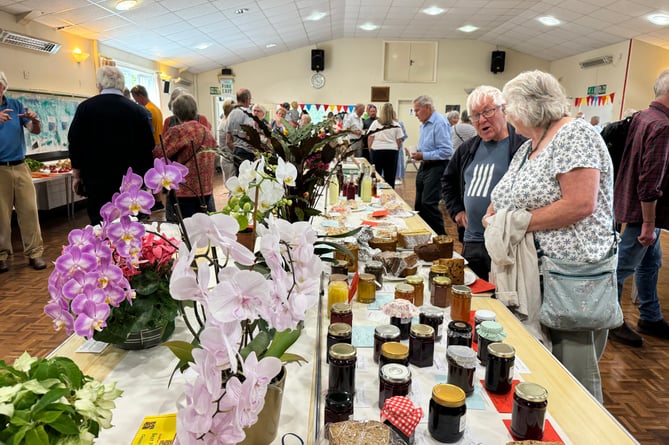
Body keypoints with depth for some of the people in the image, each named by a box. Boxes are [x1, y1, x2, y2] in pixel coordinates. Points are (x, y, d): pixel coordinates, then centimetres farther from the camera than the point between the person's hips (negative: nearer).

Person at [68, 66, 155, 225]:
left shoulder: (85, 107, -1)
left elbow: (74, 143, 1)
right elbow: (148, 146, 3)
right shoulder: (137, 110, 0)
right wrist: (146, 177, 13)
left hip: (96, 179, -1)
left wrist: (77, 175, 10)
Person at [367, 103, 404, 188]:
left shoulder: (375, 123, 1)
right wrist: (397, 149, 18)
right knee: (390, 177, 3)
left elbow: (370, 138, 2)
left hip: (377, 150, 0)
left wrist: (371, 149, 14)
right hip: (392, 151, 0)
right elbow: (399, 140, 2)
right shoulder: (396, 125, 1)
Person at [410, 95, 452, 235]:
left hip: (436, 167, -10)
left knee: (428, 204, -14)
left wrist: (423, 155, -20)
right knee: (420, 204, 13)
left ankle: (441, 235, -2)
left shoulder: (440, 123, -17)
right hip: (424, 166, 10)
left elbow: (446, 151, -23)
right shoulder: (424, 124, 13)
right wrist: (417, 153, 5)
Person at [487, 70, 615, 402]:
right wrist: (492, 217, 0)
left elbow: (581, 204, -22)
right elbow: (508, 199, 21)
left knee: (572, 370, 2)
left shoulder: (574, 135, -11)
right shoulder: (528, 147, 16)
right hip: (531, 272, 9)